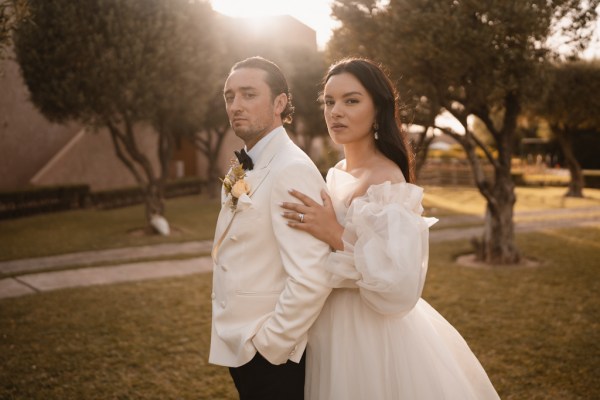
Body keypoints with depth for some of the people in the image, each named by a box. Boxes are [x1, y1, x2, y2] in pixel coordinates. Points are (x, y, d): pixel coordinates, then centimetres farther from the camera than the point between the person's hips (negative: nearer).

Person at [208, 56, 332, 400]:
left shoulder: (292, 169, -21)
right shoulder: (245, 172, 7)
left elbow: (311, 281, -28)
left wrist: (268, 346, -18)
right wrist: (240, 340, 12)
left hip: (273, 357, -8)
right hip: (242, 351, 8)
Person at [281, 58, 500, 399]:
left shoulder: (386, 179, -20)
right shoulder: (338, 174, 5)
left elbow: (401, 284, -28)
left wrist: (337, 236, -26)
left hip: (370, 336, -8)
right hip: (335, 329, 8)